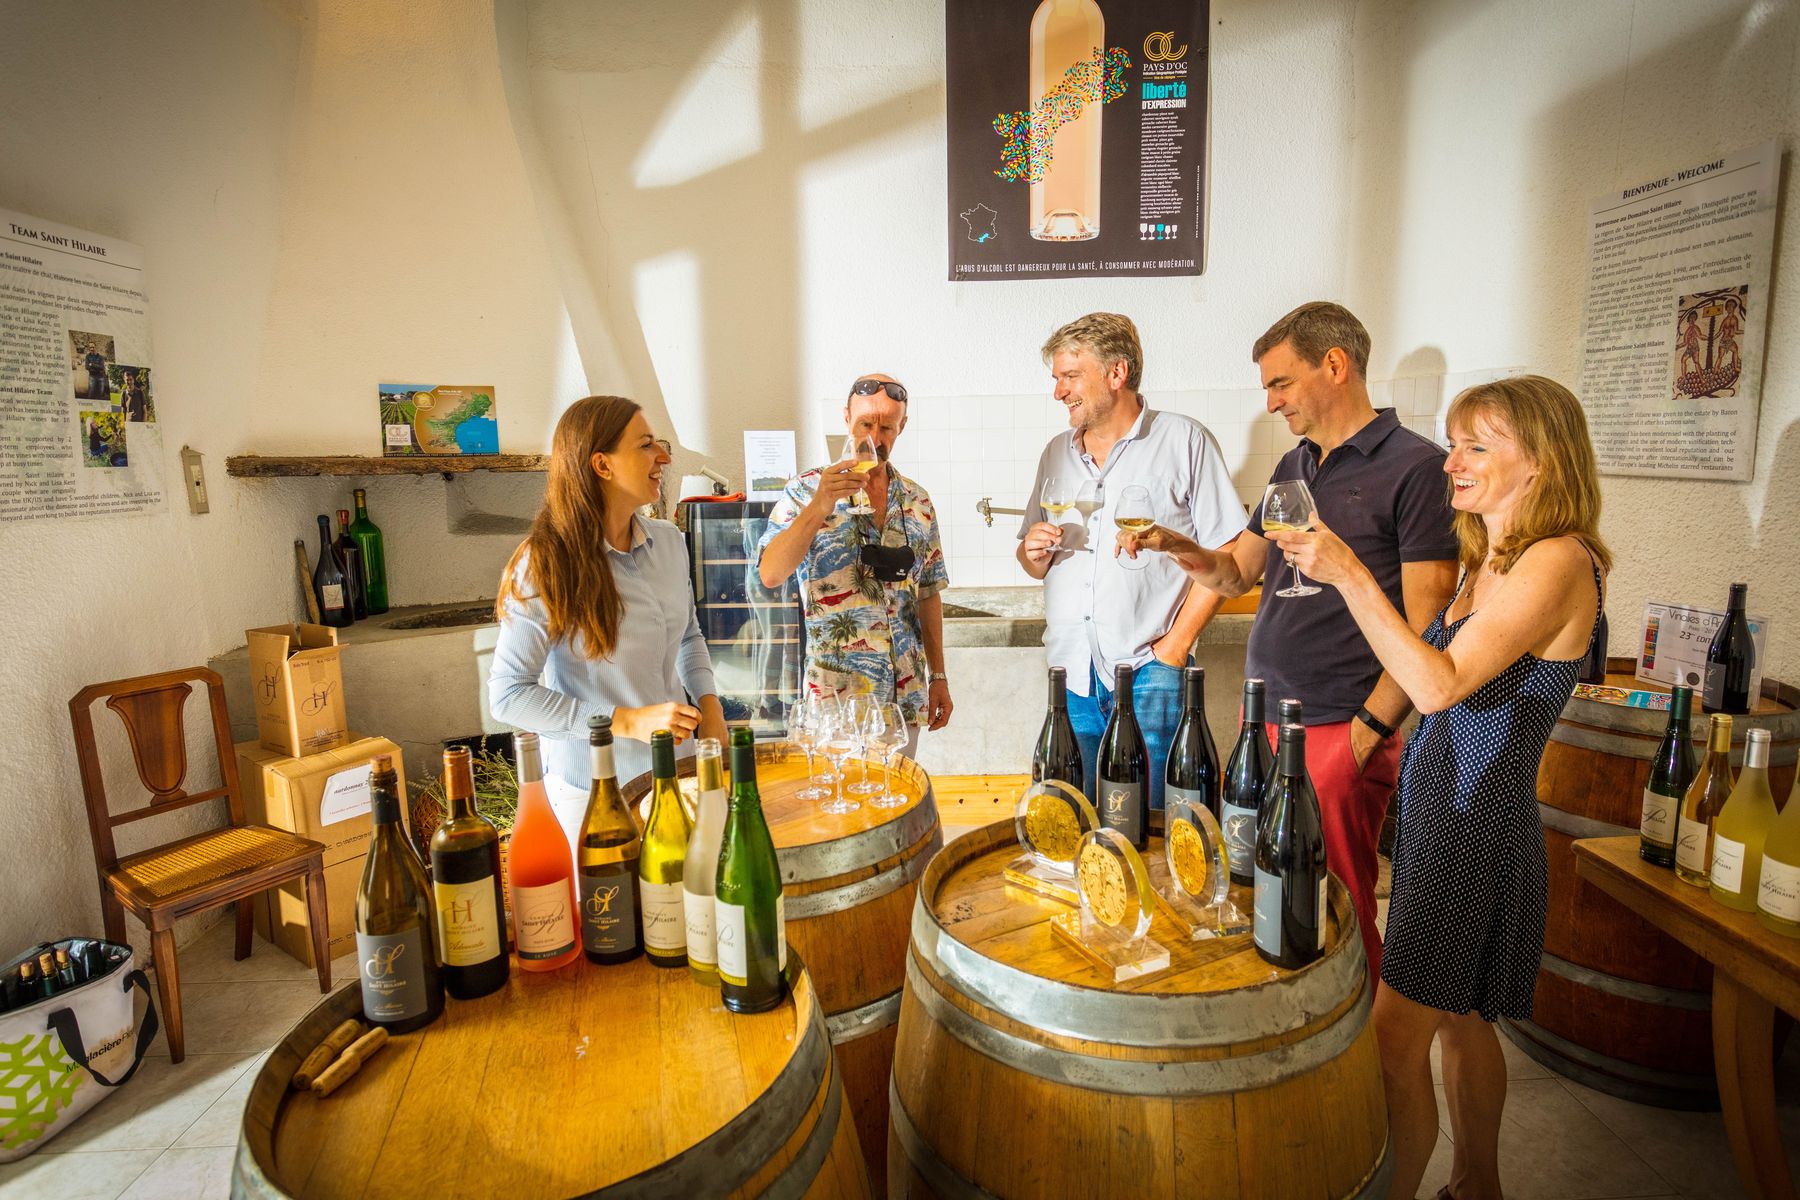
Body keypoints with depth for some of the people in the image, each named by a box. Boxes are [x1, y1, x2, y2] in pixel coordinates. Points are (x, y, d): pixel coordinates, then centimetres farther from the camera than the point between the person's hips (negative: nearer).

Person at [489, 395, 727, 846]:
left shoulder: (668, 541, -1)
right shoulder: (547, 566, -18)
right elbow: (507, 695, -17)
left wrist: (709, 702, -2)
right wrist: (627, 722, -23)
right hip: (594, 788, -5)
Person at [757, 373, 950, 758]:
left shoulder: (917, 502, 7)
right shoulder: (807, 491, -5)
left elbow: (928, 593, 12)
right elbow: (770, 575, -18)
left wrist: (938, 676, 10)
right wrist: (819, 506, -28)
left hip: (906, 694, 4)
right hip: (837, 696, -4)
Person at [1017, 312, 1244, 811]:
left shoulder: (1185, 441, 0)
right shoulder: (1057, 453, 15)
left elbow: (1226, 554, -6)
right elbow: (1034, 562, 21)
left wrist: (1175, 646, -11)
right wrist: (1034, 552, -3)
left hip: (1150, 674, -4)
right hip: (1072, 672, 5)